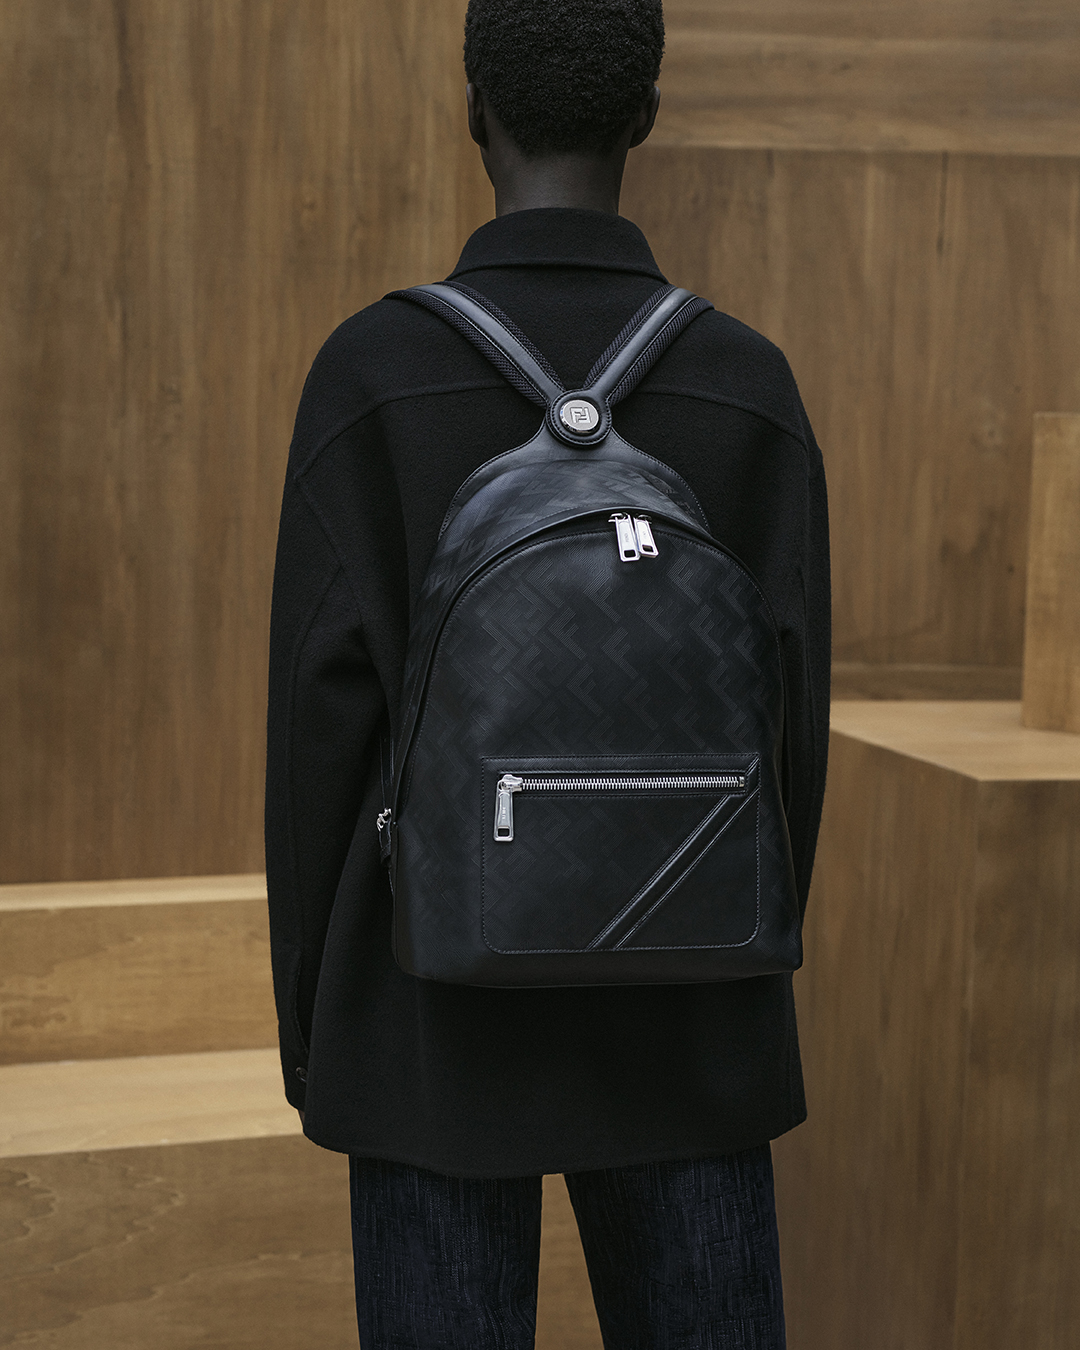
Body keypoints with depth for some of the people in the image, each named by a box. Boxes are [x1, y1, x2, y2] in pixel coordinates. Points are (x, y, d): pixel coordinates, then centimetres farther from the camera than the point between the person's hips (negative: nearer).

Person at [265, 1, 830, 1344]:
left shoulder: (372, 372, -11)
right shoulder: (749, 386, -4)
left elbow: (326, 714, -10)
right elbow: (785, 718, -3)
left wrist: (306, 1015, 1)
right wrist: (752, 983, 10)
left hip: (442, 1007, -1)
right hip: (677, 1009, 2)